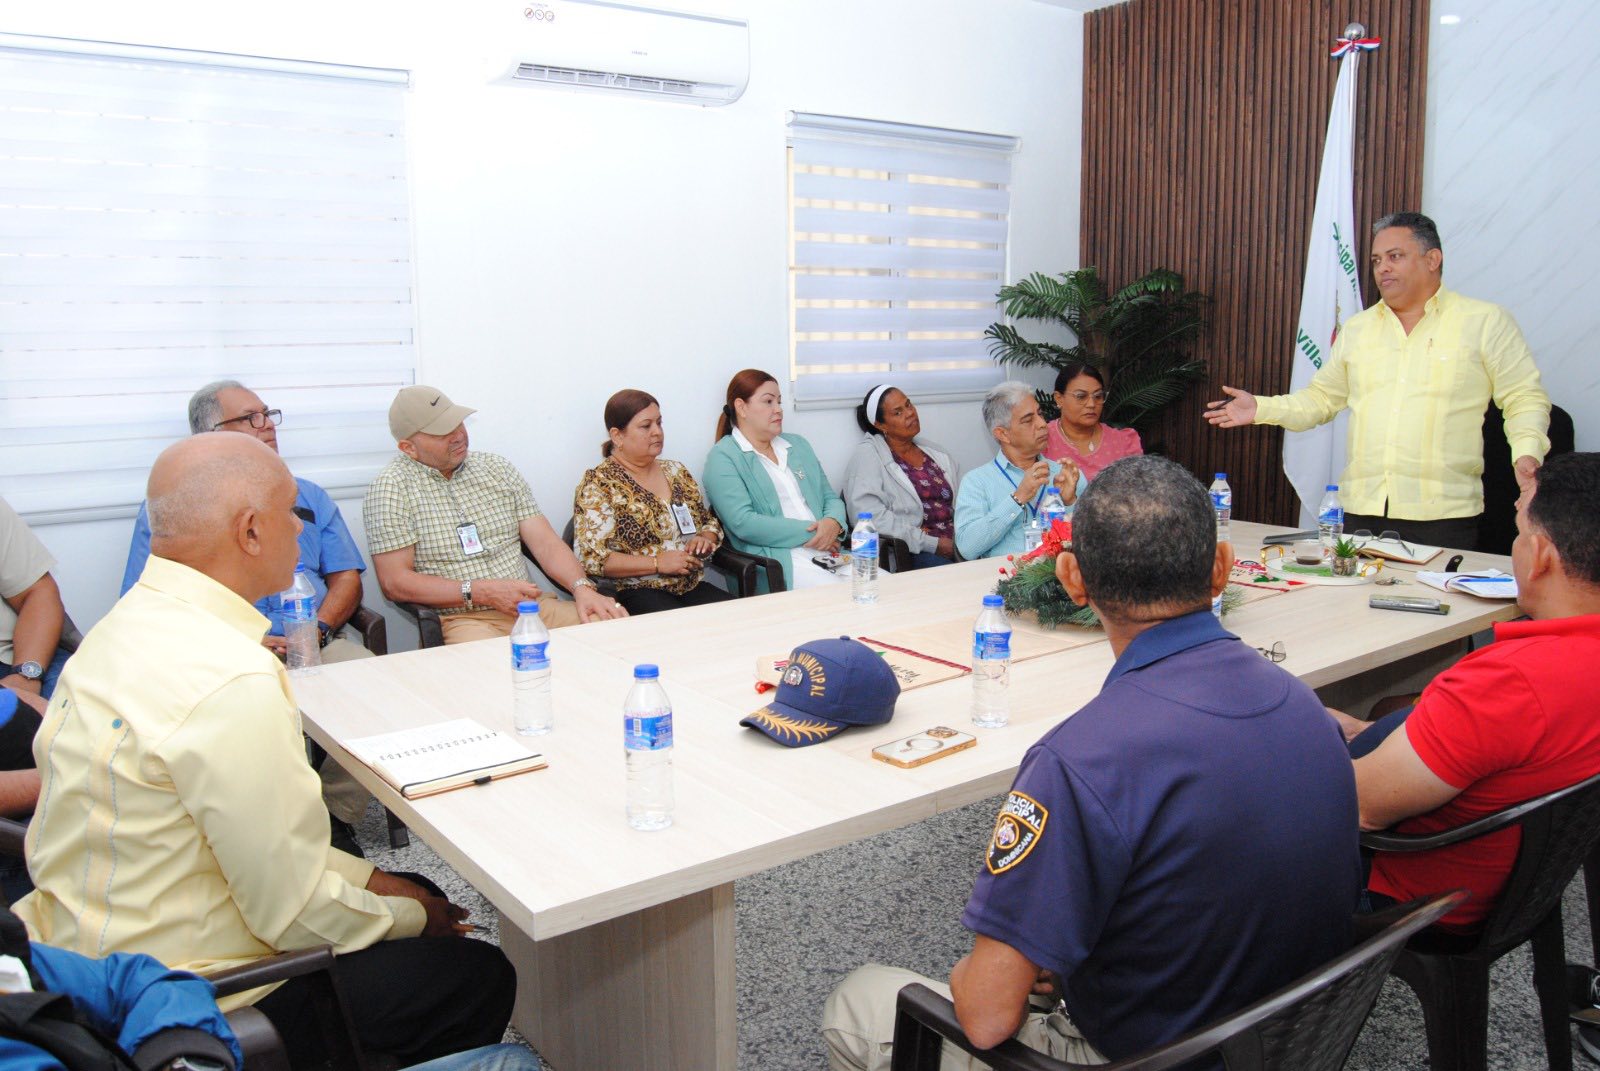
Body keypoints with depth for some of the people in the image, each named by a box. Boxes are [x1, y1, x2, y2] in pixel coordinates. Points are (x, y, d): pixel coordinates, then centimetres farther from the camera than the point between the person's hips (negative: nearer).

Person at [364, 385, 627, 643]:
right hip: (460, 619, -5)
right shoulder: (392, 487, 0)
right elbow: (394, 583, -5)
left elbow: (545, 543, 9)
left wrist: (583, 587, -11)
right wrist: (481, 592, -13)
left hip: (530, 605, 5)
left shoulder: (497, 468, 14)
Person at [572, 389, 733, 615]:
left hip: (692, 587, 6)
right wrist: (657, 563, -15)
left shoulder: (676, 471, 17)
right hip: (635, 594, -6)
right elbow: (589, 557, -11)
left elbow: (710, 522, 28)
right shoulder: (599, 484, -2)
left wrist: (705, 539, 3)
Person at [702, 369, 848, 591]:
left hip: (828, 551, 7)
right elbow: (742, 523, -12)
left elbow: (831, 498, 21)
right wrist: (808, 533, -12)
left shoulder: (798, 445, 23)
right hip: (776, 560, -6)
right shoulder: (723, 457, 1)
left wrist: (833, 523, -4)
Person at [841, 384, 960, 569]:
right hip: (911, 553, -6)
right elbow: (871, 516, -12)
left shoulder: (937, 452, 22)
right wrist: (932, 544, -14)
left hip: (953, 546, 6)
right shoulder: (867, 456, 1)